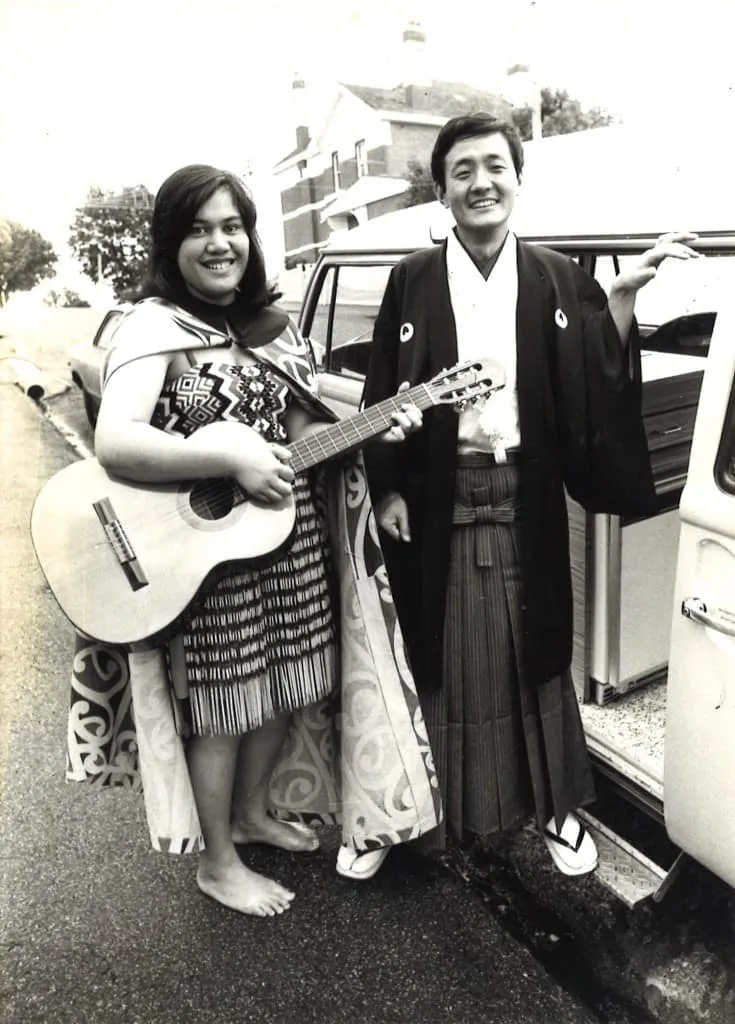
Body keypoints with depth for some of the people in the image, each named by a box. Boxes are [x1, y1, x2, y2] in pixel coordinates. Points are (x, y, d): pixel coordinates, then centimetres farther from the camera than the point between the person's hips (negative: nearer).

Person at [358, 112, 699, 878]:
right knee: (448, 659, 10)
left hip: (527, 496, 1)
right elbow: (382, 393, 2)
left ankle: (556, 805, 32)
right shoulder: (412, 281, 2)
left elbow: (599, 384, -2)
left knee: (538, 655, 12)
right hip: (440, 497, -1)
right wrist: (386, 489, -3)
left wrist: (623, 296, -15)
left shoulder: (558, 279, 5)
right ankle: (448, 806, 31)